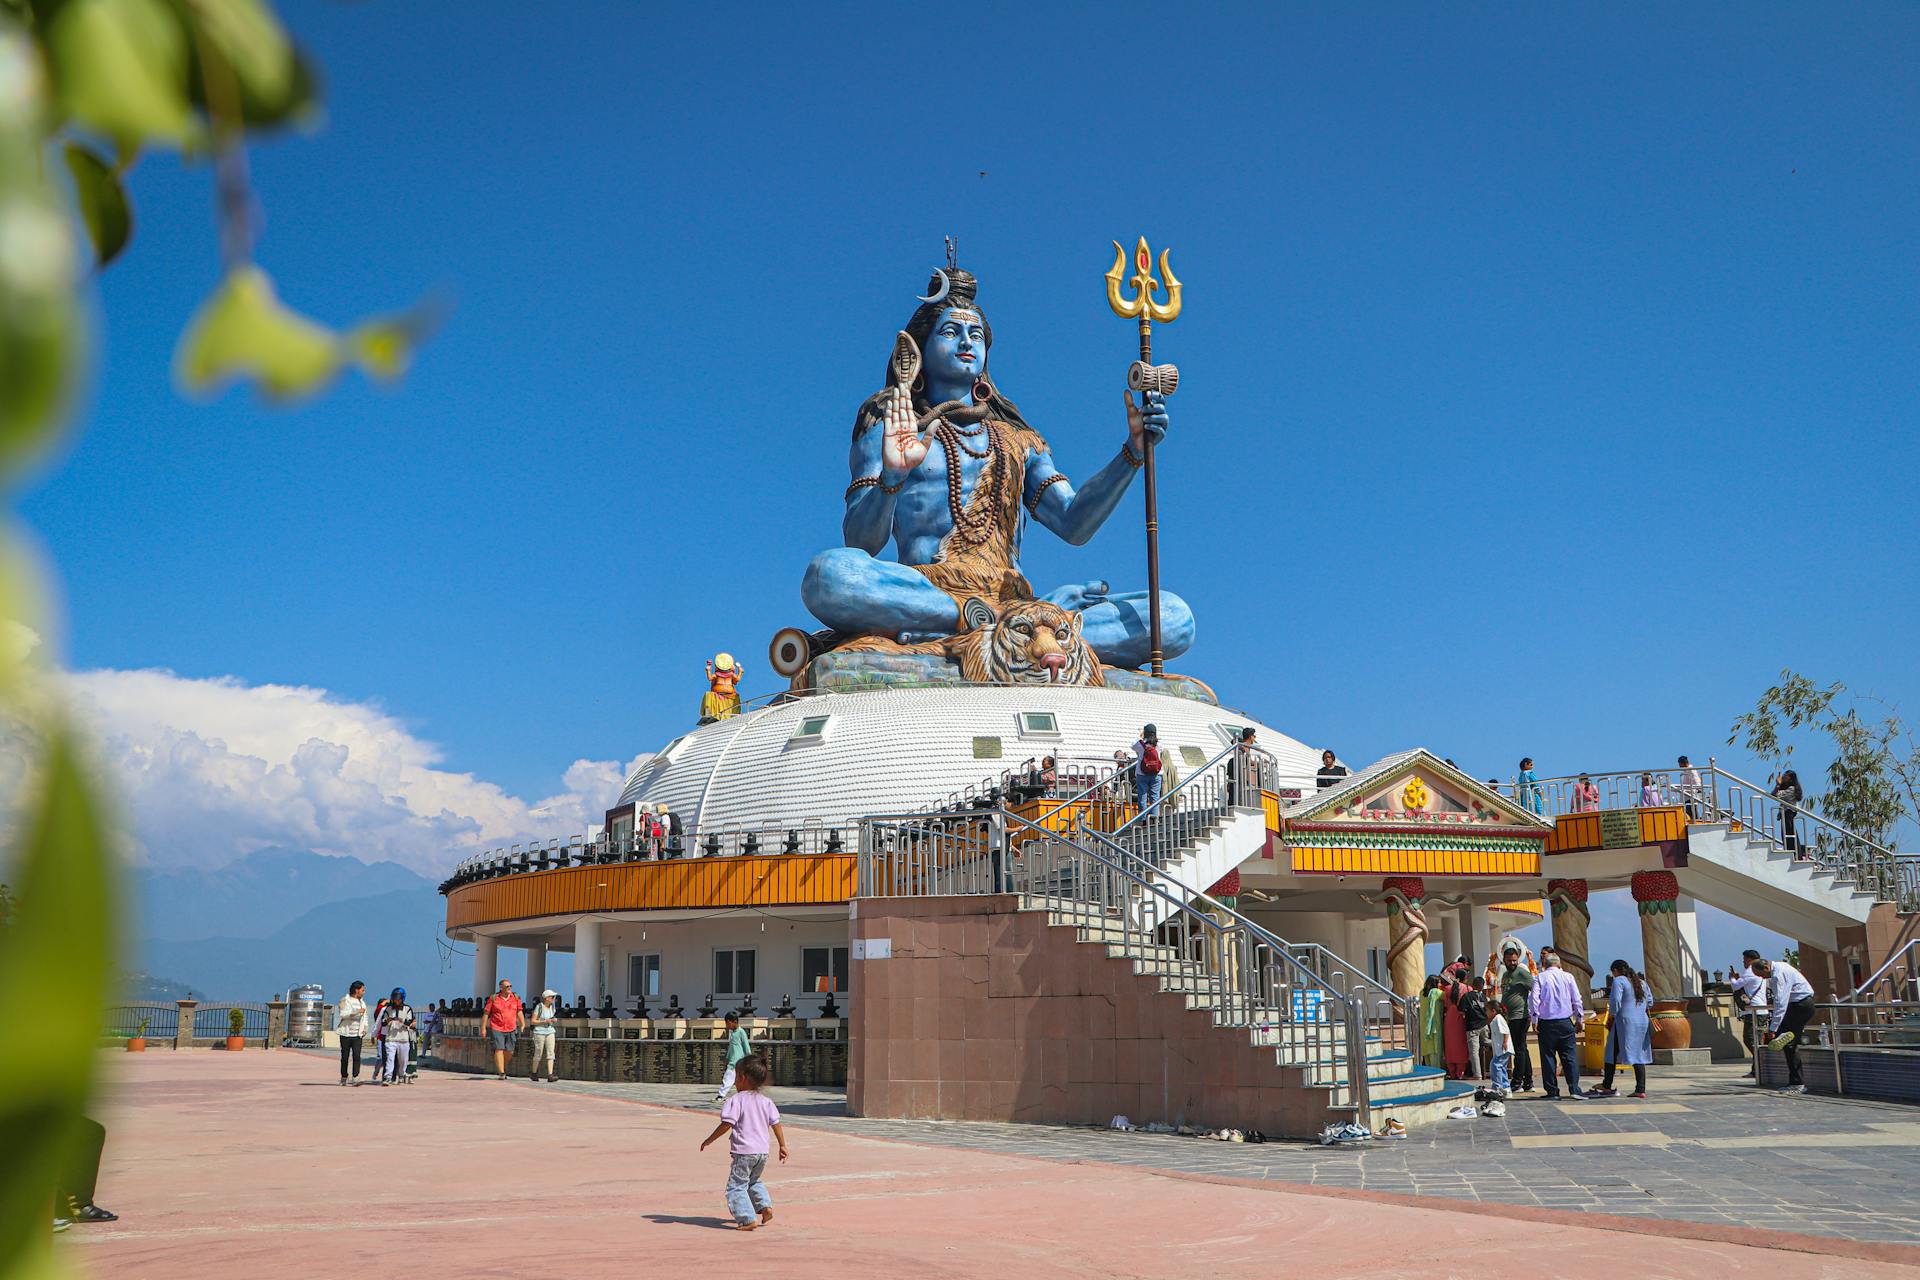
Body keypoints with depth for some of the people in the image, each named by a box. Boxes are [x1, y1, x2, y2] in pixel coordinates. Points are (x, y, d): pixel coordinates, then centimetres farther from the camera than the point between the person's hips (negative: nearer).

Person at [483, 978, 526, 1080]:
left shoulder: (515, 998, 6)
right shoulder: (493, 998, -1)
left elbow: (519, 1011, 5)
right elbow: (486, 1013, 2)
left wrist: (523, 1024, -6)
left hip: (511, 1029, 3)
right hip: (496, 1029, -3)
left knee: (509, 1051, 5)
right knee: (499, 1050, -10)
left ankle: (502, 1067, 32)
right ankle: (501, 1073, -9)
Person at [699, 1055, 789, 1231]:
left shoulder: (736, 1100, -10)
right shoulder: (766, 1102, 8)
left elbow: (726, 1124, -15)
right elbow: (776, 1124, 6)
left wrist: (709, 1140, -5)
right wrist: (782, 1146, 13)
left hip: (743, 1152, -7)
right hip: (763, 1151, 7)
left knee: (736, 1186, 0)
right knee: (754, 1181, 29)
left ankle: (748, 1219, -11)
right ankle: (765, 1206, 13)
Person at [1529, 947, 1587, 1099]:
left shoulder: (1539, 978, 1)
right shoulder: (1568, 977, 5)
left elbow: (1533, 999, -8)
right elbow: (1577, 1000, 5)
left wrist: (1534, 1019, -3)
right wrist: (1578, 1020, 12)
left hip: (1546, 1022, -1)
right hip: (1565, 1022, 1)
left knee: (1548, 1056, 4)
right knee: (1569, 1056, 3)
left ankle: (1552, 1091, 3)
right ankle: (1574, 1089, -6)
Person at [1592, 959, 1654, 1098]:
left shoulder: (1618, 981, -7)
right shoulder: (1642, 982, 15)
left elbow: (1615, 1002, -15)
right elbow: (1650, 1002, 16)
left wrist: (1611, 1017, -3)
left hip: (1625, 1021, -6)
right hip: (1642, 1022, 6)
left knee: (1612, 1054, 3)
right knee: (1639, 1056, 9)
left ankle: (1606, 1087, 6)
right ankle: (1640, 1090, 4)